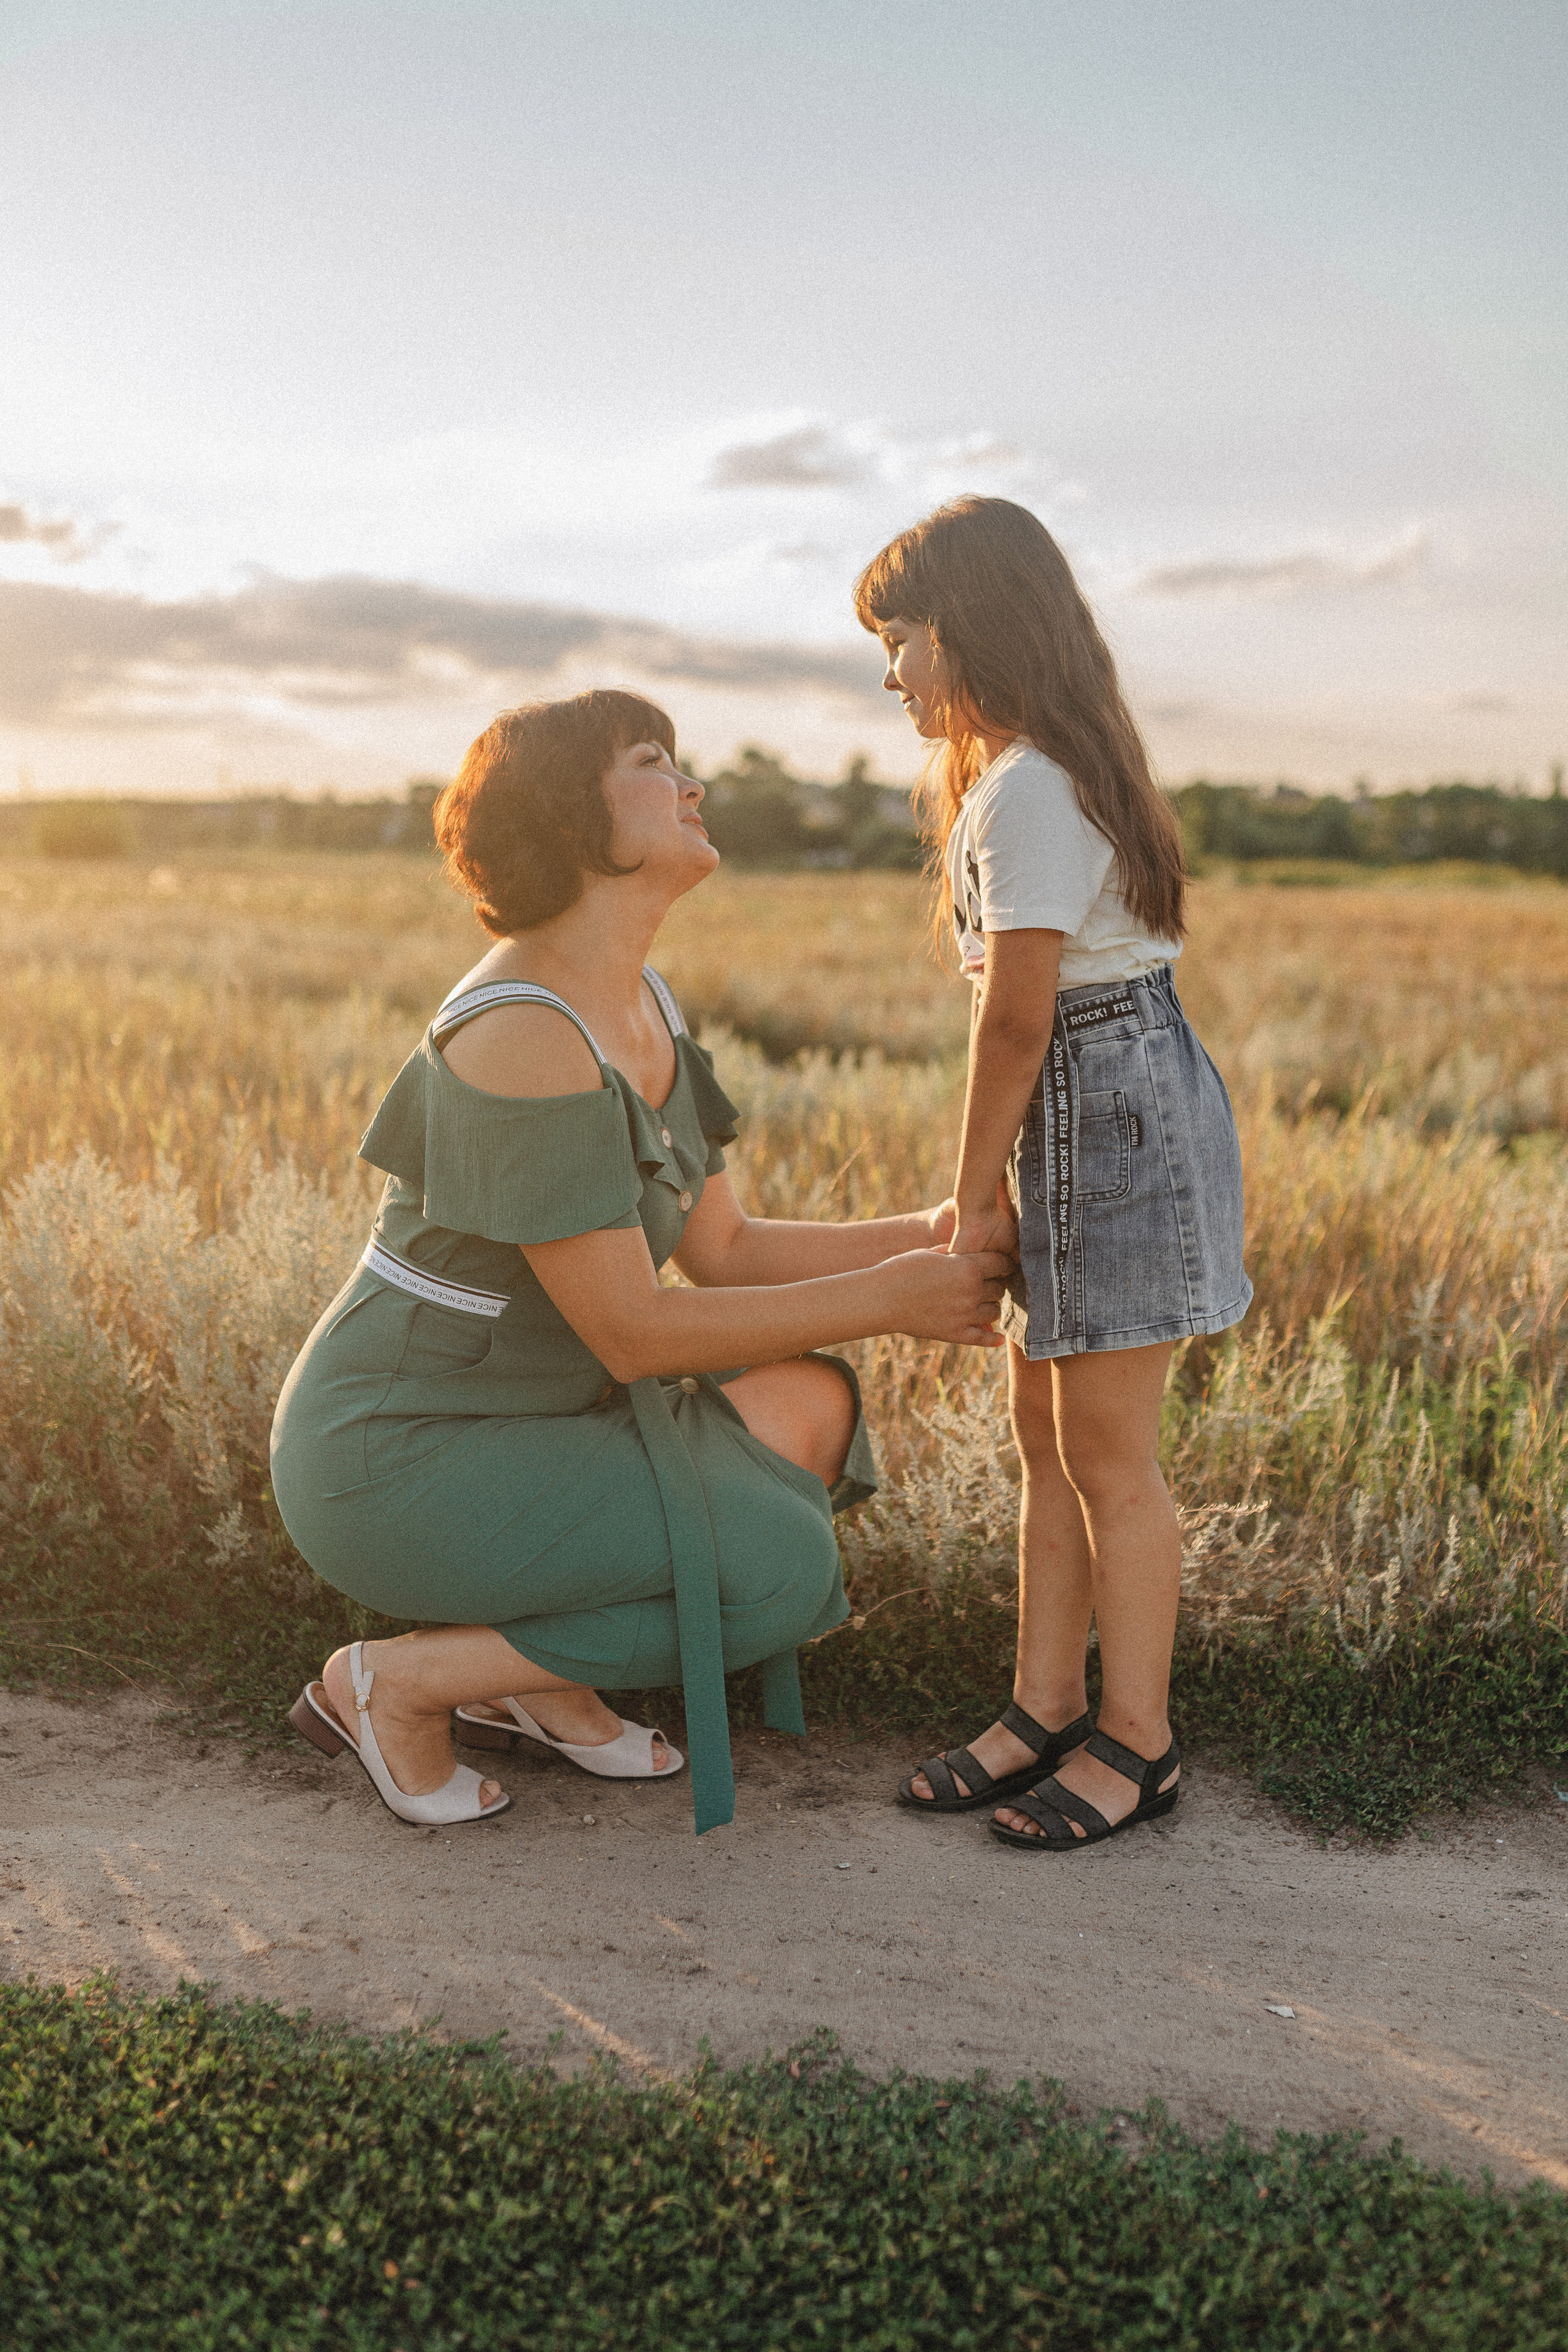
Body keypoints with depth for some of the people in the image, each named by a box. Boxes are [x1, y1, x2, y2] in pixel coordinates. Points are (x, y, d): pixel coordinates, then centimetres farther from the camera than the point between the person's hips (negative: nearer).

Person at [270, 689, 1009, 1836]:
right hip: (396, 1462, -9)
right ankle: (399, 1681, -2)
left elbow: (723, 1251, 6)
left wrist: (924, 1237, -7)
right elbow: (633, 1335, -23)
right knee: (783, 1568, -16)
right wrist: (889, 1297, -17)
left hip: (504, 1419, 9)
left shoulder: (642, 1005, 4)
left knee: (810, 1410, -1)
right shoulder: (526, 1045, -26)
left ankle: (535, 1674, 10)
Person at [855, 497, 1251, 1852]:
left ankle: (1136, 1742, 14)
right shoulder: (1012, 777, 14)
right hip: (1088, 1118, 10)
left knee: (1107, 1448, -1)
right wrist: (993, 1189, 8)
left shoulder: (1030, 787, -18)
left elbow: (1016, 1020, -18)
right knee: (1045, 1426, 13)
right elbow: (1031, 1009, 11)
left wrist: (973, 1196, -8)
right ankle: (1045, 1712, 24)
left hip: (1121, 1112, -10)